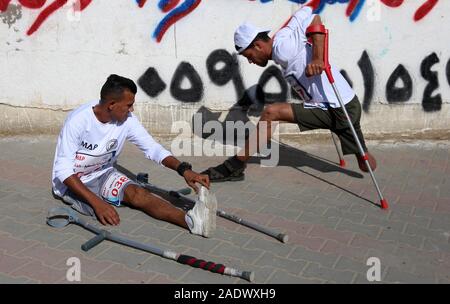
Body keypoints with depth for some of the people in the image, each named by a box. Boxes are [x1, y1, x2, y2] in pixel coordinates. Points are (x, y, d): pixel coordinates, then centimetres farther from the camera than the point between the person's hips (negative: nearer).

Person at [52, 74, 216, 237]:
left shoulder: (127, 119, -12)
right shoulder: (78, 120, -26)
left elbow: (152, 148, -11)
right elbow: (63, 170, -26)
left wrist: (184, 169, -28)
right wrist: (97, 202, -36)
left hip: (102, 174, 3)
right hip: (72, 182, -2)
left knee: (137, 193, -27)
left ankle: (191, 220, -46)